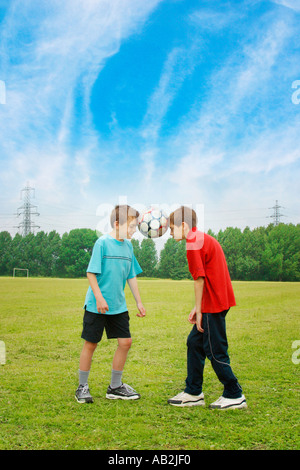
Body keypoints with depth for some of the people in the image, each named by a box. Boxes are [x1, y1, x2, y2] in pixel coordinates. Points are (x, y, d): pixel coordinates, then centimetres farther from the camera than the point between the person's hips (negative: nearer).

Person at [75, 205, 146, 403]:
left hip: (119, 306, 6)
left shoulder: (128, 245, 7)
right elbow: (91, 272, -13)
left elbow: (131, 276, 14)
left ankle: (115, 387, 20)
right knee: (91, 344, 5)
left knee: (125, 342, 4)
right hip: (96, 306, -6)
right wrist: (99, 298, -19)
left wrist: (139, 302, 14)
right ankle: (83, 387, 21)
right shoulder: (103, 242, -12)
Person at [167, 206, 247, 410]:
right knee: (195, 342, 14)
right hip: (218, 299, 10)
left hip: (213, 304, -10)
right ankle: (194, 393, 22)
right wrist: (197, 308, 15)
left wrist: (199, 310, -11)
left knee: (215, 351, 0)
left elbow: (199, 279, -17)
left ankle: (235, 396, 12)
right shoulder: (204, 239, 16)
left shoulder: (193, 243, -13)